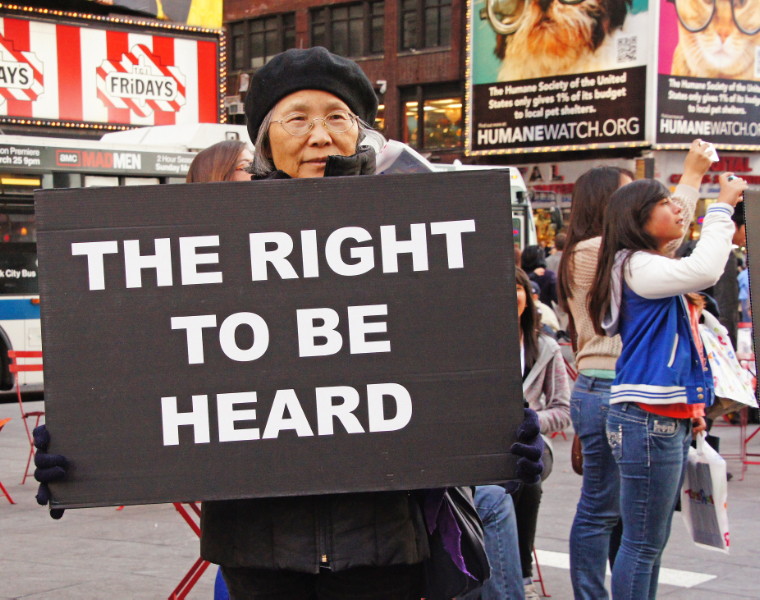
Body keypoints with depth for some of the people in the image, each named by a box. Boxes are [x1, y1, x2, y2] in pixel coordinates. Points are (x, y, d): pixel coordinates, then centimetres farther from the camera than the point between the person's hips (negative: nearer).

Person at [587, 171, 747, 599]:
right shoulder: (635, 267, -12)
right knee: (642, 543, -6)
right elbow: (704, 271, -28)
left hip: (668, 420, 10)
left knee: (653, 542, 13)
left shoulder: (654, 269, 20)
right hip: (647, 421, -10)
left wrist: (691, 406, 23)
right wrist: (722, 207, -17)